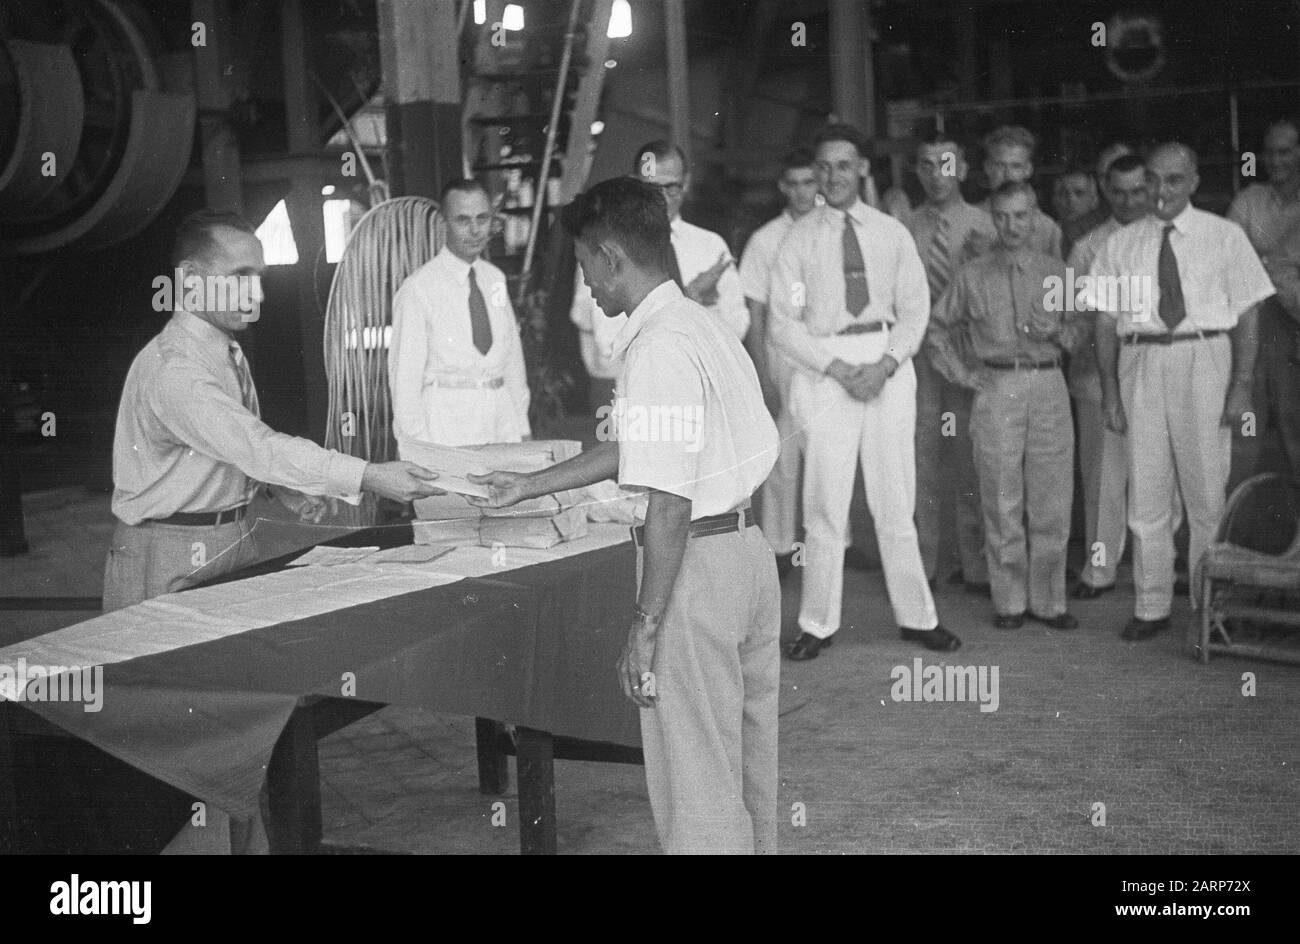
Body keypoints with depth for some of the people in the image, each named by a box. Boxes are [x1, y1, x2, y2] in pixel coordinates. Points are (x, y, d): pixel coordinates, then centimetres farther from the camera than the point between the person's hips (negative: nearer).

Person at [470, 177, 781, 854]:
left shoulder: (658, 348, -18)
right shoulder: (705, 328, 13)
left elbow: (670, 501, -22)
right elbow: (633, 447, 22)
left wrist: (645, 623, -17)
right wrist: (528, 487, 30)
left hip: (696, 564, -10)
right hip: (747, 548, 10)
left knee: (695, 785, 1)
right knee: (747, 766, 20)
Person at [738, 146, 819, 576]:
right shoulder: (765, 241, 2)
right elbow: (754, 314, 2)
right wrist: (763, 377, -4)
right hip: (782, 363, -1)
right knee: (782, 458, 0)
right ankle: (779, 547, 9)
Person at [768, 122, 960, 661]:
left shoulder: (892, 233, 8)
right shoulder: (799, 240, 2)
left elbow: (915, 309, 6)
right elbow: (784, 324, -2)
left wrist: (885, 365, -10)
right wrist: (838, 368, -12)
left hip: (888, 365, 2)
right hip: (824, 369, -1)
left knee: (895, 500, 6)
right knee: (825, 502, 0)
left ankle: (916, 616, 16)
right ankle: (819, 625, 9)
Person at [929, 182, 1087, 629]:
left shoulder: (1055, 271, 9)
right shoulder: (971, 276, 5)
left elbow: (1078, 328, 16)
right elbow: (939, 327, 15)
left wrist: (1056, 331, -5)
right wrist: (959, 372, 6)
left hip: (1048, 385, 1)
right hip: (997, 388, -1)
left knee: (1051, 500, 2)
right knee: (1002, 502, 1)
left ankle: (1048, 599, 13)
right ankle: (1009, 601, 12)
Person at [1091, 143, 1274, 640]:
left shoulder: (1225, 237, 2)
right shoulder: (1120, 244, 7)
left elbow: (1246, 316, 0)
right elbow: (1106, 322, 6)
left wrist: (1242, 387, -7)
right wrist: (1110, 391, 0)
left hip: (1204, 362, -2)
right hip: (1142, 362, 2)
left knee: (1208, 492, 4)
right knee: (1146, 494, 6)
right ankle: (1152, 608, 17)